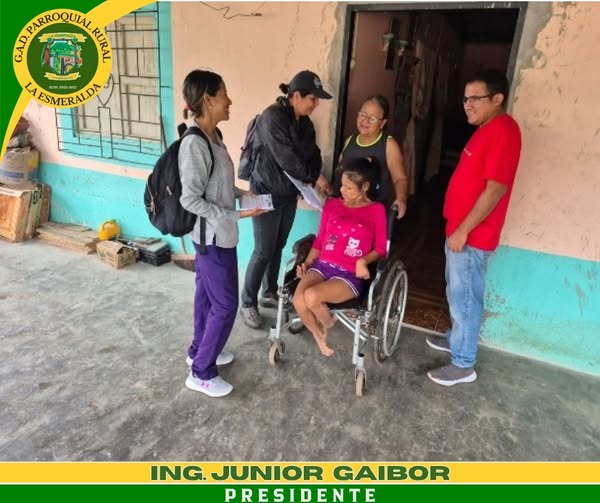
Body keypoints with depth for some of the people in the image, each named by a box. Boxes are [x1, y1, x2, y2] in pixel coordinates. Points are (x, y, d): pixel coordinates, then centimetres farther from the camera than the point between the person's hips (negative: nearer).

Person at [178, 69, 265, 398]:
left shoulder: (212, 136, 6)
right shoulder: (194, 144, -23)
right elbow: (191, 200, -23)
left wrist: (242, 194, 7)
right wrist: (235, 216, -23)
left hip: (215, 235, 10)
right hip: (214, 237, -10)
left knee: (207, 294, 21)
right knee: (225, 304, 0)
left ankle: (199, 350, 40)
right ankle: (201, 373, 16)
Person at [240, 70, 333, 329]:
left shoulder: (304, 122, 7)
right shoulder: (273, 117, -20)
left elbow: (313, 154, 7)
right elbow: (286, 159, -25)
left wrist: (316, 178, -12)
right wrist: (315, 178, -16)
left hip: (289, 193, 8)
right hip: (266, 193, -8)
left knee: (278, 247, 15)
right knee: (264, 251, -3)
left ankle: (269, 293, 32)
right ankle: (248, 304, 13)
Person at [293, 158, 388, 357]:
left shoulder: (376, 210, 1)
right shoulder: (332, 204, 12)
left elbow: (380, 249, 3)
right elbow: (320, 240, 14)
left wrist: (363, 260, -16)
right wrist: (307, 263, 1)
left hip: (350, 275, -4)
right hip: (322, 265, 4)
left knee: (311, 296, -31)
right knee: (299, 300, -25)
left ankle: (327, 324, 7)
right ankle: (319, 336, 9)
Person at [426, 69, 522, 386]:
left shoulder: (503, 130, -18)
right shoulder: (487, 129, 14)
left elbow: (496, 188, -24)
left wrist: (463, 230, -21)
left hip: (472, 236, -10)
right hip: (460, 229, 10)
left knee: (464, 298, 1)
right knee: (456, 292, 22)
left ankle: (463, 364, 15)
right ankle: (457, 338, 41)